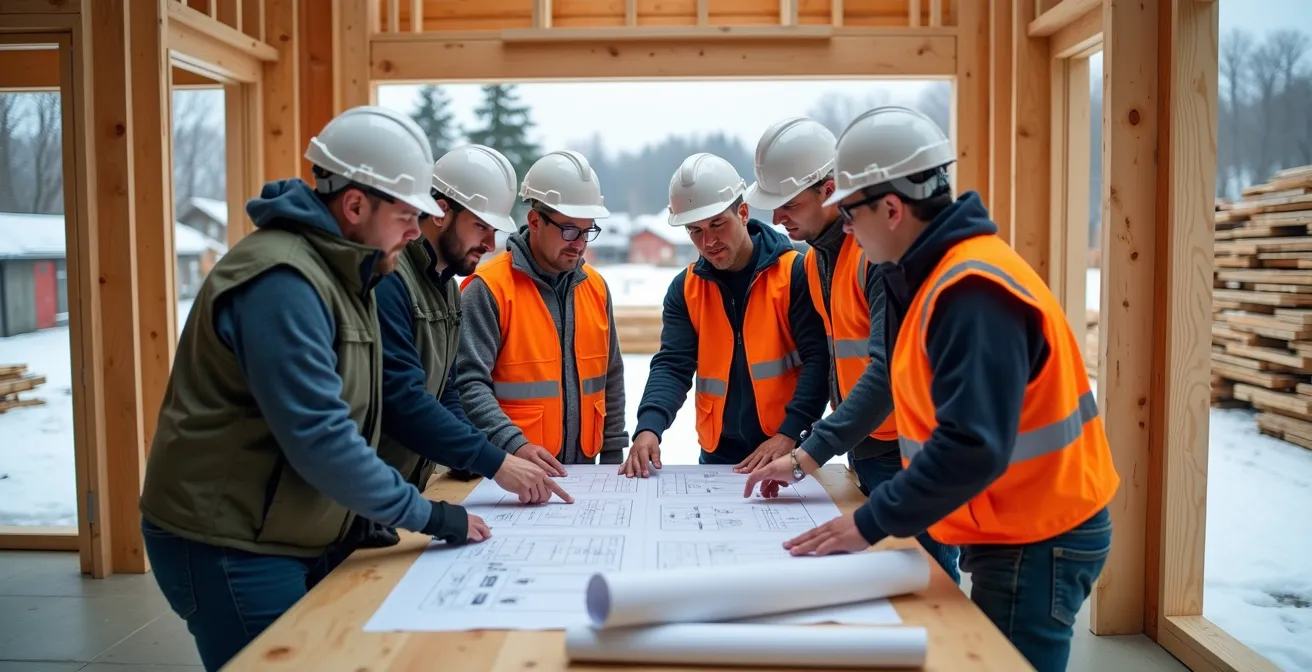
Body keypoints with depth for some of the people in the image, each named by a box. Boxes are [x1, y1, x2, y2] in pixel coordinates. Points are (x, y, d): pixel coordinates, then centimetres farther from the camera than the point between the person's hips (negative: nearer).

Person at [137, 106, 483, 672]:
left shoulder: (339, 274, 9)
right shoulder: (281, 282, -22)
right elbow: (318, 437, -27)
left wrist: (367, 518, 5)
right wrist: (427, 516, -21)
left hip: (292, 541, 9)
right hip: (229, 548, -9)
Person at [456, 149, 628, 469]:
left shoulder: (596, 286, 8)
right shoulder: (488, 288, -11)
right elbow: (468, 382, -18)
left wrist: (612, 456, 12)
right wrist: (514, 445, -29)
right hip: (509, 470, -5)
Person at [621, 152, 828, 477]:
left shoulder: (795, 271, -8)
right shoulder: (685, 289, 4)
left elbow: (818, 359, -12)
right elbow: (672, 365, -4)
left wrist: (789, 433, -22)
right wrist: (649, 426, -21)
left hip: (786, 454, -3)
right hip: (718, 456, 3)